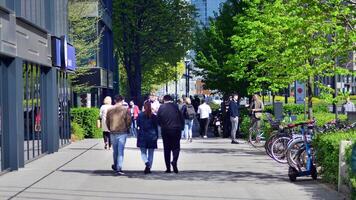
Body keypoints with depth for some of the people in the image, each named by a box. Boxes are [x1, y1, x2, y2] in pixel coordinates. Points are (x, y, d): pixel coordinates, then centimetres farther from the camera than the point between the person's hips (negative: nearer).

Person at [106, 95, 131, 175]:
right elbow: (129, 121, -6)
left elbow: (107, 122, 7)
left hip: (113, 133, 3)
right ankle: (119, 168, -7)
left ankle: (115, 166, 30)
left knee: (115, 150, 17)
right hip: (123, 132, -3)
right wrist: (126, 128, 12)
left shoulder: (110, 110, 2)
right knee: (120, 151, -2)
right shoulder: (125, 109, -6)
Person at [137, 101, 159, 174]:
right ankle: (149, 168, 7)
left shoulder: (140, 115, -4)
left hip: (142, 136, -1)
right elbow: (156, 127, 3)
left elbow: (138, 126, 2)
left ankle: (147, 163, -21)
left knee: (143, 152, 6)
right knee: (151, 154, 9)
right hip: (152, 137, 1)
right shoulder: (154, 116, -1)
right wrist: (156, 136, 11)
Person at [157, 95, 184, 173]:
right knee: (176, 147, 9)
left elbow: (158, 120, 1)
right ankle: (174, 161, -17)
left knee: (167, 149, 8)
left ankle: (168, 168, 8)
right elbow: (181, 118, -1)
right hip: (176, 130, -1)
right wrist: (181, 127, 12)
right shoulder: (176, 106, -3)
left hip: (165, 131, 1)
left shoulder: (161, 107, -2)